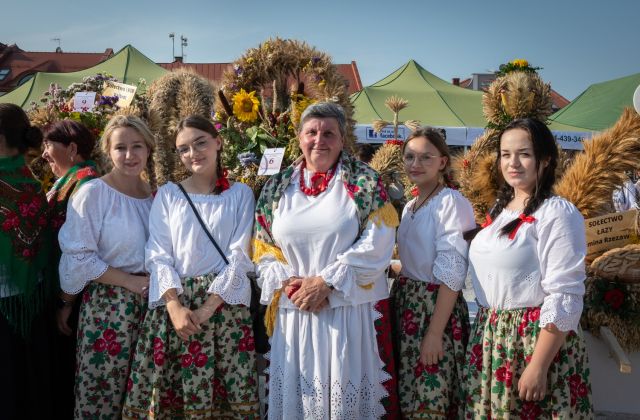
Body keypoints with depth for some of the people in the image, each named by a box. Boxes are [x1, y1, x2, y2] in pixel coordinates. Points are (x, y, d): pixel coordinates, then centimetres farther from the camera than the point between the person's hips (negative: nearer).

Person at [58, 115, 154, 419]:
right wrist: (130, 281, -13)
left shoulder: (156, 193, 7)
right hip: (106, 304, -5)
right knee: (101, 389, 2)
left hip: (150, 301, 5)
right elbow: (79, 258, -12)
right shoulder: (93, 193, -9)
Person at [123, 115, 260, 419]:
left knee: (227, 393, -2)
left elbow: (239, 257, -1)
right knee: (167, 392, 0)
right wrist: (175, 306, -14)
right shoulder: (167, 194, 9)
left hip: (224, 305, -1)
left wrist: (208, 308, -12)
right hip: (174, 304, 1)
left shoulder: (240, 194, 6)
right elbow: (158, 255, 1)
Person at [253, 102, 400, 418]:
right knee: (296, 390, 9)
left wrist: (325, 282, -14)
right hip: (294, 310, 3)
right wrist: (289, 283, -8)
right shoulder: (278, 187, 9)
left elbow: (376, 245, -10)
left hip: (352, 308, -3)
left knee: (348, 391, 2)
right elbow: (263, 249, 9)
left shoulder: (365, 182, -1)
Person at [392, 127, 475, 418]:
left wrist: (435, 332, -21)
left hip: (438, 307, -8)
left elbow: (451, 272, -18)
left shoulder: (451, 202, -13)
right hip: (406, 305, 8)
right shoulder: (409, 207, 13)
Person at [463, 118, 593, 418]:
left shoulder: (556, 213, -14)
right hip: (489, 337, 7)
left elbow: (564, 298, -18)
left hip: (535, 338, -7)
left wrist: (538, 367, -21)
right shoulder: (499, 209, 11)